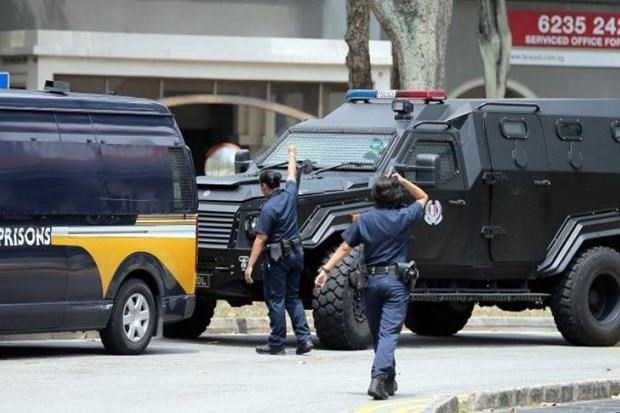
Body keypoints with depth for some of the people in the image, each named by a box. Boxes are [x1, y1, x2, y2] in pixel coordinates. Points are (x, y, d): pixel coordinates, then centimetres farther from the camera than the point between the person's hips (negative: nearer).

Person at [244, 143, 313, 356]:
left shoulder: (269, 208, -17)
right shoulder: (289, 195, 1)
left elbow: (261, 239, -19)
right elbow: (292, 175, 23)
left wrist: (250, 265, -18)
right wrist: (292, 155, 41)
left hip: (277, 256, -7)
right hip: (296, 253, 7)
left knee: (276, 299, 0)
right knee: (293, 297, 14)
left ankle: (276, 344, 1)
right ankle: (304, 338, 5)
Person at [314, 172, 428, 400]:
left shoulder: (365, 219, 0)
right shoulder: (403, 218, -3)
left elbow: (344, 248, -4)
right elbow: (423, 197, 14)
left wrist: (326, 270, -1)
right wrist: (402, 181, 8)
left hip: (372, 280, 2)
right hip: (396, 281, -2)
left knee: (377, 333, 17)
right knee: (389, 333, -8)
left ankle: (388, 381, 27)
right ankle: (378, 378, -26)